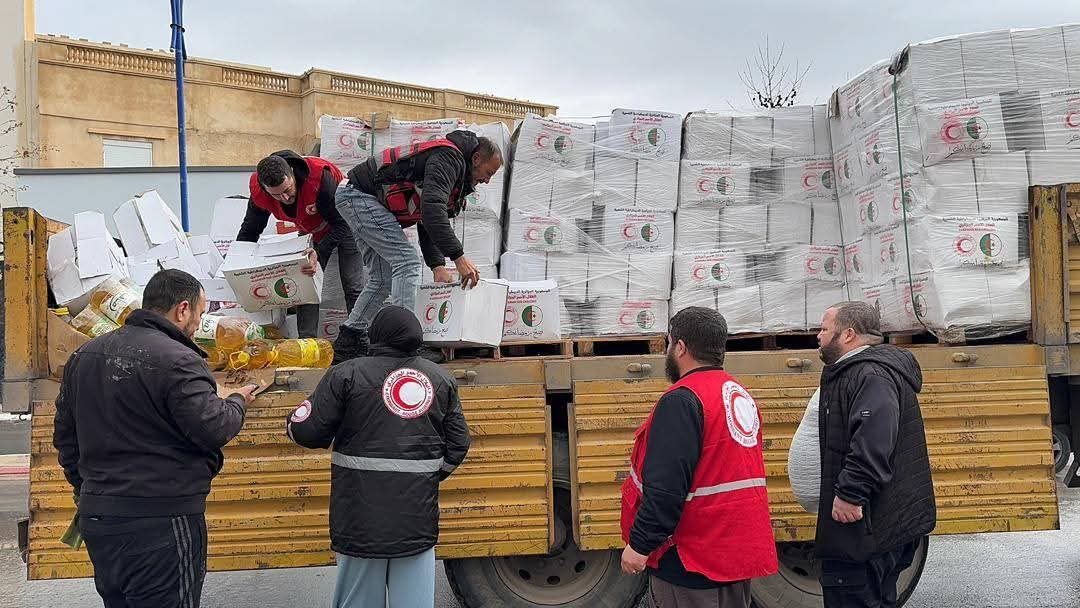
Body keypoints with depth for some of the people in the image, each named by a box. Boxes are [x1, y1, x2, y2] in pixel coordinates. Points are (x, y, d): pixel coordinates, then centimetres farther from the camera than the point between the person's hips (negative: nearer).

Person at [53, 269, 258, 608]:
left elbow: (65, 435, 17)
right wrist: (238, 402, 2)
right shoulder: (178, 361, -17)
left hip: (95, 518, 8)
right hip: (163, 523, -8)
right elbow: (214, 429, -19)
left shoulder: (84, 356, 10)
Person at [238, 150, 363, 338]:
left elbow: (342, 223, -32)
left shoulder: (320, 176, -40)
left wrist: (319, 252, -45)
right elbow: (249, 230, -6)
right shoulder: (258, 190, -25)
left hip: (347, 222, -5)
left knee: (353, 287, -8)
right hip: (314, 231, 5)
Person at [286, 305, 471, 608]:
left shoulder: (347, 374, -5)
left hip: (362, 509, -2)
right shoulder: (441, 378, 8)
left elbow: (309, 432, -7)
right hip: (418, 511, 3)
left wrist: (292, 423, 15)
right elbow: (458, 443, 7)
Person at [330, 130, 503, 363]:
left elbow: (427, 224, 18)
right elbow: (431, 209, -30)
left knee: (384, 278, 12)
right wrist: (459, 256, -31)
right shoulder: (449, 157, -16)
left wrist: (437, 266, 5)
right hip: (360, 195, -11)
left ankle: (348, 344, 19)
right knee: (407, 262, -15)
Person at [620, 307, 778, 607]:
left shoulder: (681, 401, -18)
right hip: (741, 550, 9)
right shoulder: (741, 395, 11)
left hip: (690, 561, -9)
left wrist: (639, 544, -19)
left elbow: (666, 487, -24)